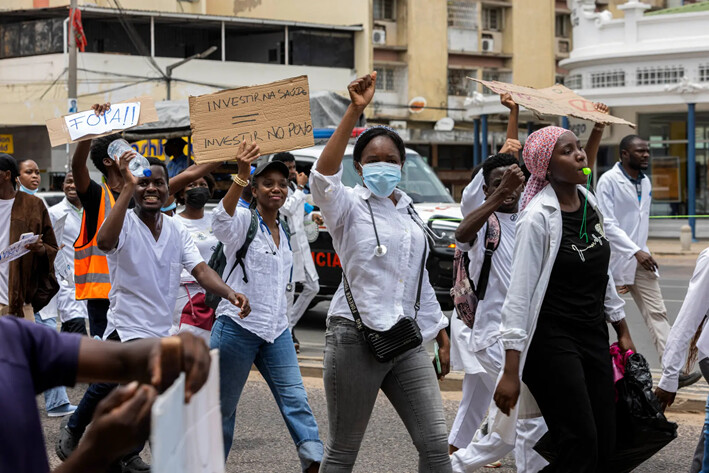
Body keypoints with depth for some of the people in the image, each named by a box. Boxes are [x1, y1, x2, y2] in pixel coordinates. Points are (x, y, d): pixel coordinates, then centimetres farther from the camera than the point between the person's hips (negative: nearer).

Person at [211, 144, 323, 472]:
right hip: (237, 326, -6)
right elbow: (222, 217, -32)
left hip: (276, 331, 6)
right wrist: (241, 175, -48)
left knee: (295, 399, -7)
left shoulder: (284, 232, 14)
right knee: (223, 405, 3)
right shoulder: (243, 221, -7)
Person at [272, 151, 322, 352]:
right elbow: (287, 209, -25)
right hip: (285, 245, -9)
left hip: (301, 243, 9)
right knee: (288, 291, -5)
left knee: (312, 287, 9)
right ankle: (287, 334, 5)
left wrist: (311, 216, 9)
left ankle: (290, 323, 21)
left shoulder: (293, 185, 16)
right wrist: (300, 188, -17)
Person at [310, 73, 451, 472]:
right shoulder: (350, 208, -2)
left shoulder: (410, 212, 17)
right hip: (356, 338, -5)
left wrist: (441, 335, 20)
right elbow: (324, 176, -25)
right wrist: (355, 112, -32)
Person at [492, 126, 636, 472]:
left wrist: (622, 331, 19)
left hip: (594, 337, 8)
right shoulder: (538, 217, -15)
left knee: (605, 444, 3)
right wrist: (511, 372, -21)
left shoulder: (589, 203, 7)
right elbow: (519, 294, -17)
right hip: (552, 340, -8)